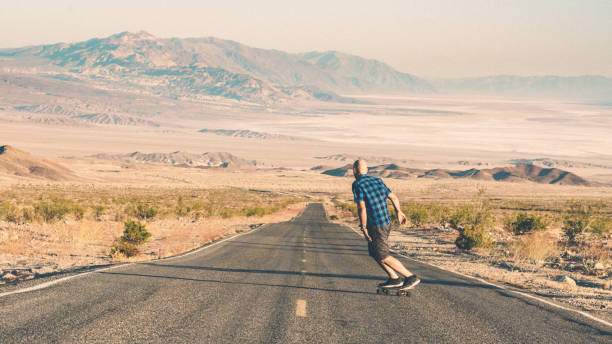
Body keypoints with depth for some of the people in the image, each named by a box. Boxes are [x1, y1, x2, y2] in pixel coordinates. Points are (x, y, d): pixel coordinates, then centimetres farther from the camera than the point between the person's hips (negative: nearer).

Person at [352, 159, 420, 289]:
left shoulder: (357, 184, -11)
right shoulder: (377, 181, 10)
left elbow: (362, 208, -19)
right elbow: (394, 197, 18)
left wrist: (364, 228, -13)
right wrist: (398, 212, 35)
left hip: (376, 227, -8)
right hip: (386, 223, 8)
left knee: (383, 257, -1)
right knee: (374, 253, 20)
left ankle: (411, 277, -3)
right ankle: (394, 278, 18)